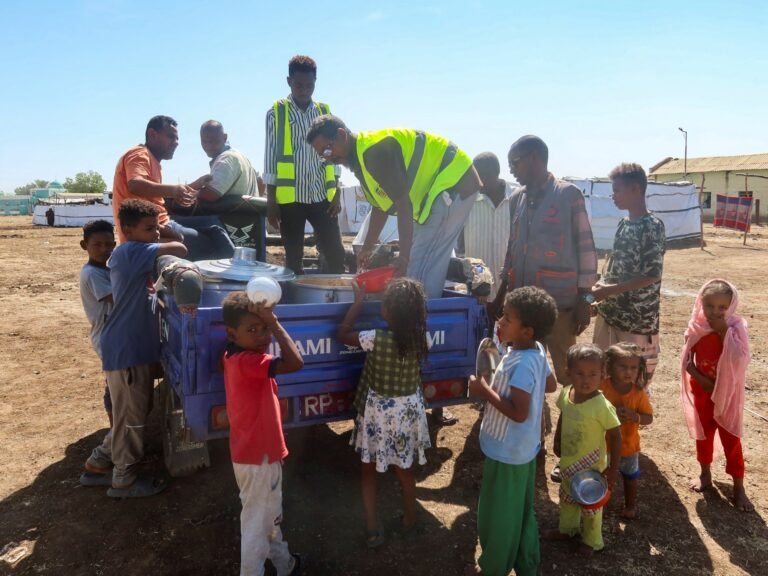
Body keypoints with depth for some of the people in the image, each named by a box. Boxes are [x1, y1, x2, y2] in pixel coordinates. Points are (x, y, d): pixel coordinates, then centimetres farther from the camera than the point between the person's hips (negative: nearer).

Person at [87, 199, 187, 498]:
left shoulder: (127, 255, 13)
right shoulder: (130, 252, -17)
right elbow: (178, 249, -27)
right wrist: (166, 244, -5)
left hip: (133, 345, 10)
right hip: (126, 349, -10)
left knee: (132, 410, 22)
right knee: (131, 414, 4)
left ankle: (102, 457, 37)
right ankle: (123, 480, 18)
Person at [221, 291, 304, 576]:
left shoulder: (236, 357, 1)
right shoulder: (247, 361, -29)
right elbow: (295, 362, -39)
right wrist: (274, 322, -33)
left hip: (256, 452, 10)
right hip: (258, 457, -10)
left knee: (270, 515, 28)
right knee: (257, 523, 7)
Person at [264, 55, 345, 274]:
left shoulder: (324, 112, 10)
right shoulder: (276, 113, 2)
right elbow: (270, 157, 0)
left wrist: (337, 194, 3)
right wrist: (271, 200, -4)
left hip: (322, 196, 2)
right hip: (290, 197, -2)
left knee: (336, 254, -1)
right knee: (294, 258, 4)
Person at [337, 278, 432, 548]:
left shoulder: (377, 339, -25)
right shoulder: (420, 338, -12)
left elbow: (343, 334, -9)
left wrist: (358, 301, -6)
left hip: (378, 412, -4)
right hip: (408, 410, 4)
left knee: (368, 469, 16)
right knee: (405, 469, 23)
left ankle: (373, 530, 22)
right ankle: (410, 522, 38)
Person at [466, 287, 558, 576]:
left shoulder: (520, 364, -30)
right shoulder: (537, 352, -2)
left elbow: (519, 413, -31)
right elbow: (551, 385, 13)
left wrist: (486, 391, -24)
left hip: (506, 452, -9)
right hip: (523, 449, 9)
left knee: (497, 516, 13)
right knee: (521, 512, 25)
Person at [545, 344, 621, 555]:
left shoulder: (602, 406, -31)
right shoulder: (566, 394, -13)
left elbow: (616, 437, -21)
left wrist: (613, 469, -20)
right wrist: (557, 443, 14)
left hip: (591, 466, -6)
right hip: (568, 461, 6)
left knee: (591, 503, 18)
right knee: (567, 498, 28)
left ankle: (592, 541, 43)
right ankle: (567, 528, 54)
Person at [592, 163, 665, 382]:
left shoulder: (653, 226, -13)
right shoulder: (623, 224, 10)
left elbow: (652, 275, -17)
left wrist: (610, 290, -18)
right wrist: (602, 286, 1)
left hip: (637, 319, -8)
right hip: (610, 313, 8)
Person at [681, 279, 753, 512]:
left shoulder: (736, 327, -15)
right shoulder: (696, 328, -9)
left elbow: (740, 361, -27)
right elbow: (687, 361, -3)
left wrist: (724, 332, -30)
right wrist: (701, 380, -15)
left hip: (727, 393, -2)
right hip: (702, 392, 2)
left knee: (731, 439, 4)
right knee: (703, 433, 16)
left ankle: (738, 486, 16)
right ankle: (705, 474, 35)